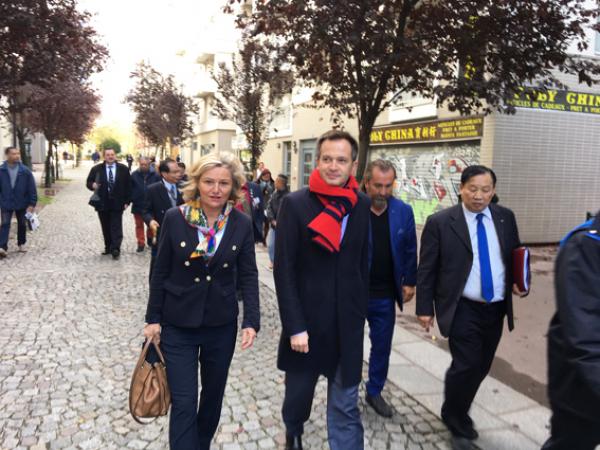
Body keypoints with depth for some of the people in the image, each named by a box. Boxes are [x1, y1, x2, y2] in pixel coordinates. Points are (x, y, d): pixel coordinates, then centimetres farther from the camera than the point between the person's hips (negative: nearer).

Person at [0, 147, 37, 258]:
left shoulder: (25, 171, -8)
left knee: (22, 224, 13)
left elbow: (32, 188, -7)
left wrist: (32, 203, -10)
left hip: (22, 204, 1)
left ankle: (21, 244, 30)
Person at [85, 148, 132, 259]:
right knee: (106, 228, 10)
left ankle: (115, 249, -7)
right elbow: (88, 182, 10)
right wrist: (92, 185, -15)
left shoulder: (123, 169, 2)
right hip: (102, 203, 2)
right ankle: (108, 247, 21)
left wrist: (127, 201, -3)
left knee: (116, 228, -6)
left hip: (117, 203, -2)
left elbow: (128, 186, 3)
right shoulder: (96, 169, 4)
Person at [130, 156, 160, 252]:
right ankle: (141, 243, 18)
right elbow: (130, 188, 1)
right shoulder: (134, 175, -3)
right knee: (139, 225, 9)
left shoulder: (155, 175, -5)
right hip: (138, 205, 1)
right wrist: (131, 199, -7)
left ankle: (150, 239, 35)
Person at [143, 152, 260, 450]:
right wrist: (153, 318, -1)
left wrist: (251, 321, -12)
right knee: (183, 403, -1)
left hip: (222, 325, 2)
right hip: (178, 325, -2)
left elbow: (248, 276, -3)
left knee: (213, 394, 20)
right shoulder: (175, 218, -9)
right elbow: (160, 272, -2)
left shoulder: (241, 225, -6)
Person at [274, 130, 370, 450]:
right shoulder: (295, 204, -9)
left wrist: (360, 312, 8)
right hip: (306, 320, -1)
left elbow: (363, 263, 8)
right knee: (298, 392, 21)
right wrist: (294, 326, -14)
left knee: (346, 408, 7)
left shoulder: (362, 205, 1)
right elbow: (283, 270, -11)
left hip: (348, 322, 2)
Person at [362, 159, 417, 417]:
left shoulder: (403, 212, -2)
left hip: (385, 295, 3)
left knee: (382, 346, 16)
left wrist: (409, 282, 4)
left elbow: (410, 250, 6)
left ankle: (374, 392, 36)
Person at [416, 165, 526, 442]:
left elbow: (516, 255, 16)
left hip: (496, 308, 5)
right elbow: (426, 269, -7)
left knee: (481, 367, 14)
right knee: (467, 366, -7)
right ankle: (456, 420, 20)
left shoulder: (505, 218, 4)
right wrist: (425, 308, -8)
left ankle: (458, 411, 39)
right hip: (462, 309, -5)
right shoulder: (440, 222, -10)